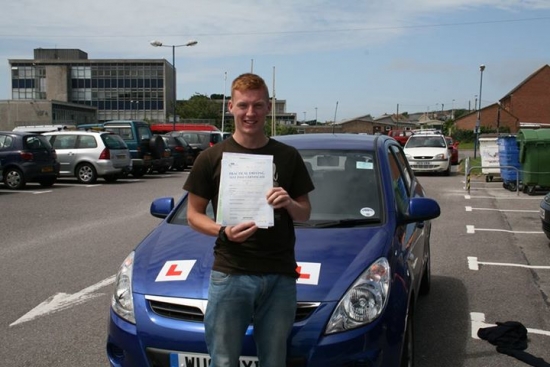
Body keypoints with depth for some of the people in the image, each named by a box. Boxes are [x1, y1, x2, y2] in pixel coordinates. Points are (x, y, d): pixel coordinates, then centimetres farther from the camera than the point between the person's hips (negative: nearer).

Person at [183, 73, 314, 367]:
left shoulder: (288, 157, 9)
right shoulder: (212, 158, 3)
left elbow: (305, 214, 13)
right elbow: (193, 214, 5)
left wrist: (289, 204, -10)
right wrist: (223, 231, -15)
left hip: (280, 276, 2)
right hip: (229, 274, -2)